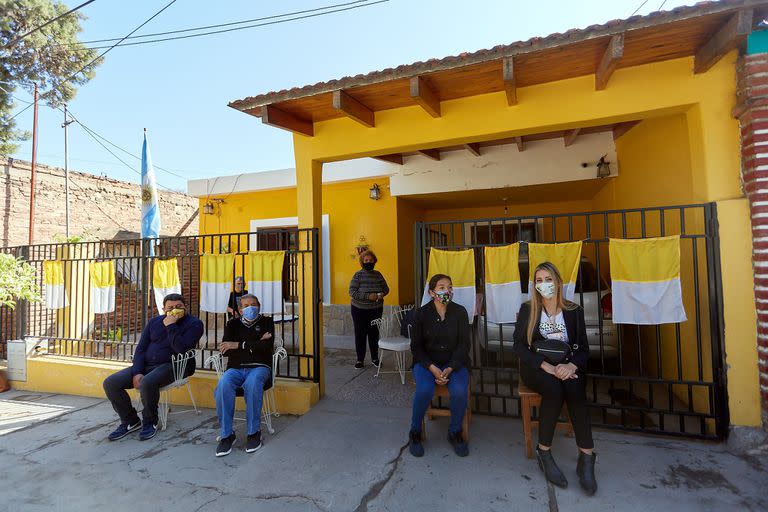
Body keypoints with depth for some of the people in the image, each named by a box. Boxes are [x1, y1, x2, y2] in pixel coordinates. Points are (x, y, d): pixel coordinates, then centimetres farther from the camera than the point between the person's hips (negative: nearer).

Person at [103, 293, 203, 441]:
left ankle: (150, 422, -8)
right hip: (146, 365, 7)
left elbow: (182, 349, -20)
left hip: (172, 366, -6)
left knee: (147, 383, -36)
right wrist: (137, 372, -8)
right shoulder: (154, 322, 13)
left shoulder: (194, 324, -6)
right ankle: (130, 421, 8)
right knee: (110, 383, -10)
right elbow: (141, 348, 8)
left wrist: (170, 326, -18)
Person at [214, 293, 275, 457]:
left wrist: (239, 345, -6)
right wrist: (255, 344, -5)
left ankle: (254, 433, -22)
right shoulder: (232, 324, 18)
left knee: (252, 383, -36)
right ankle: (226, 434, -19)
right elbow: (225, 350, 1)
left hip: (259, 367, -2)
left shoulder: (266, 322, 12)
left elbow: (267, 347, -6)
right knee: (224, 385, -31)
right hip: (235, 368, 2)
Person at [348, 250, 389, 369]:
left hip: (376, 309, 3)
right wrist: (368, 296, -23)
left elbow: (386, 288, 14)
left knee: (374, 333, 10)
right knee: (360, 334, 3)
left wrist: (382, 294, -9)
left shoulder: (378, 274, 5)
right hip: (360, 310, -3)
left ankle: (375, 358, 26)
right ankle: (360, 359, 16)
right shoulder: (358, 275, -6)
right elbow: (352, 292, -15)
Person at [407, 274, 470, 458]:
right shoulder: (421, 314, -3)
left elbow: (464, 344, -1)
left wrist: (449, 369, -15)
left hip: (454, 362, 1)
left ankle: (455, 432, 1)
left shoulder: (460, 312, -1)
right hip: (426, 362, -1)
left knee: (460, 391, -28)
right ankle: (415, 432, -3)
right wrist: (433, 368, -16)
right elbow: (416, 346, -1)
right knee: (424, 390, -30)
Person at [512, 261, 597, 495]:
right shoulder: (527, 310, 2)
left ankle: (586, 458, -23)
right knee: (554, 389, -32)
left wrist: (571, 365, -20)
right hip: (536, 367, -1)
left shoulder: (574, 311, 7)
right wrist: (546, 366, -21)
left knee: (575, 390, -32)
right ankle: (544, 453, -17)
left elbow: (584, 348, 3)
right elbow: (518, 346, -6)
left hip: (567, 367, 2)